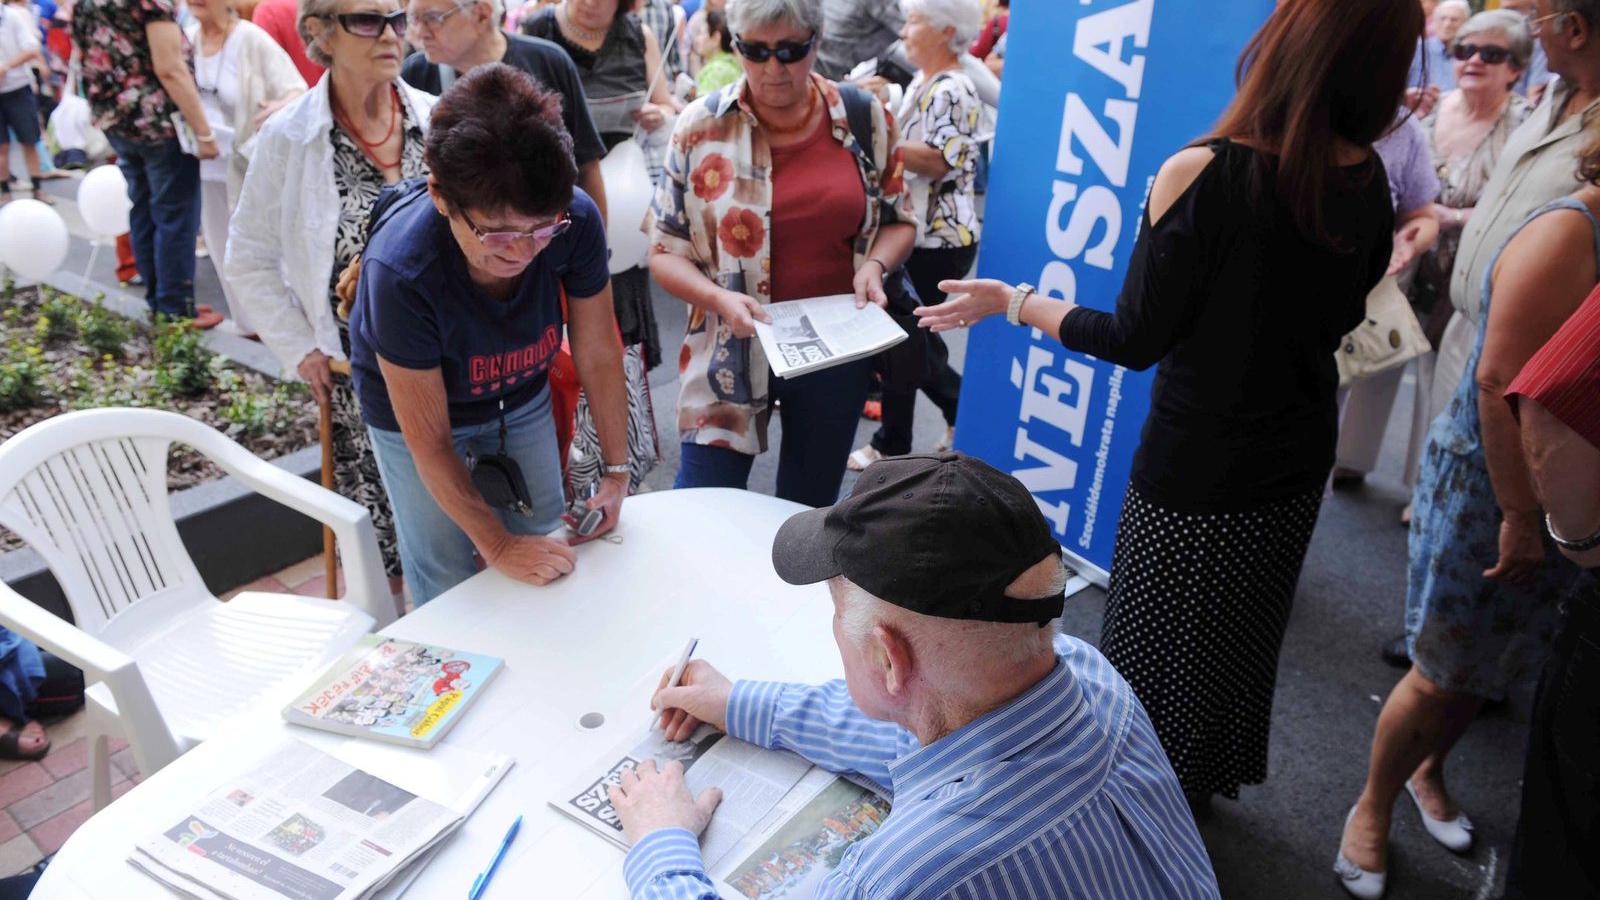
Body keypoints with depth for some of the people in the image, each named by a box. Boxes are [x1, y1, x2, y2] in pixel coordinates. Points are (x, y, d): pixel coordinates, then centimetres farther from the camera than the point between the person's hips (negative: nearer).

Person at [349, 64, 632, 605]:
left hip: (522, 399, 3)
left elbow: (599, 356, -16)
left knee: (547, 565, 14)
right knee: (448, 585, 6)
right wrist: (497, 544, -22)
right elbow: (429, 441, -28)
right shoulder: (401, 274, -39)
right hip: (413, 410, -3)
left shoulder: (577, 223, -32)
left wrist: (616, 471, -10)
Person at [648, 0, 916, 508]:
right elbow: (665, 251, -2)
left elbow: (898, 221, 9)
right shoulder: (701, 127, -6)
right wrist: (718, 298, -21)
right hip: (732, 353, -1)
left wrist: (875, 265, -12)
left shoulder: (864, 117, -2)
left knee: (810, 516, 19)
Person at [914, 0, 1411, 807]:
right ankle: (1204, 780, 47)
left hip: (1194, 466, -6)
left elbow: (1135, 340, -19)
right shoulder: (1367, 181, -7)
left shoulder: (1204, 174, -26)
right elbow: (1341, 315, 7)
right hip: (1296, 463, 6)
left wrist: (1014, 302, -8)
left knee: (1153, 647, 14)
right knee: (1240, 635, 25)